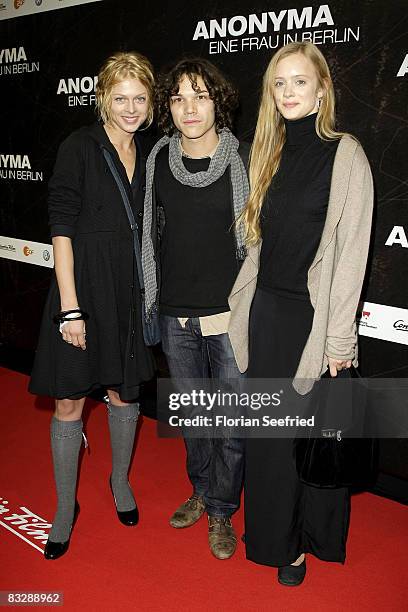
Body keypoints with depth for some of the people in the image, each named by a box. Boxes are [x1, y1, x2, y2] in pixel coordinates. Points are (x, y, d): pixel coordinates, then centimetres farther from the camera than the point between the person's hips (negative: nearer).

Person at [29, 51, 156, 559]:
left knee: (124, 391, 16)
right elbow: (61, 228, -12)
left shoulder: (147, 153, 7)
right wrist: (71, 307, -17)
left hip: (131, 289, 5)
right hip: (82, 286, -4)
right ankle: (65, 507, 24)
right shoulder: (80, 147, -8)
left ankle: (120, 480, 40)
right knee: (69, 401, 4)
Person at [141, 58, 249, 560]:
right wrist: (151, 301, 11)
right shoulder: (158, 160, 3)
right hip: (175, 315, 4)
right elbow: (151, 234, 11)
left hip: (230, 316, -3)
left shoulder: (243, 160, -7)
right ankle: (202, 493, 42)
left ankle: (222, 511, 29)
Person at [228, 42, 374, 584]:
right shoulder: (273, 153, 10)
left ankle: (311, 540, 32)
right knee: (269, 432, 13)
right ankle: (277, 536, 33)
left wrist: (339, 337, -14)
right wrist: (242, 302, 10)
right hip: (266, 312, 5)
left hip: (313, 316, -5)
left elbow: (351, 250, -12)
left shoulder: (344, 153, -8)